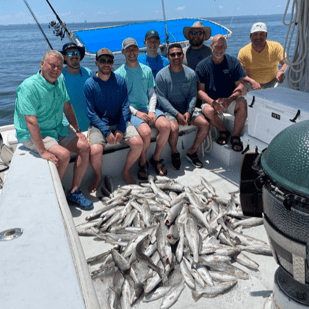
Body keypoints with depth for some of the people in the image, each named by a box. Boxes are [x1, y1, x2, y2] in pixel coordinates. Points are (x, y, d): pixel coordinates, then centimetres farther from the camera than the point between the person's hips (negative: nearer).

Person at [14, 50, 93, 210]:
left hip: (58, 129, 8)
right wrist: (42, 151, -31)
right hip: (32, 135, -8)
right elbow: (31, 121, -28)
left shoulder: (60, 80, 1)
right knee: (63, 154, -27)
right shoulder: (29, 87, -23)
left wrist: (77, 130, 7)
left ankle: (74, 192, 3)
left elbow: (67, 106, 11)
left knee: (84, 147, -6)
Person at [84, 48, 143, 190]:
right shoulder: (89, 84, -6)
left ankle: (126, 171, 7)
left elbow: (125, 106, 1)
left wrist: (121, 129, -11)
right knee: (95, 150, -28)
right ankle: (98, 176, 6)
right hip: (98, 124, -2)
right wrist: (106, 132, -17)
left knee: (138, 143, -20)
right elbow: (91, 113, -8)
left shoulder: (120, 81, 2)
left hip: (119, 122, 3)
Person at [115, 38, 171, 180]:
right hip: (130, 110, -4)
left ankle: (156, 158, 0)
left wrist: (152, 111, -6)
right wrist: (136, 112, -14)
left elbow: (152, 94, 13)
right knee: (146, 131, -31)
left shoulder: (146, 70, 14)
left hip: (148, 108, 4)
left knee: (165, 125, -23)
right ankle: (143, 163, -3)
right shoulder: (119, 73, 2)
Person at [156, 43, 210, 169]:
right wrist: (177, 114, -21)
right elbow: (162, 98, -12)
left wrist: (189, 112, -14)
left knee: (205, 124, -16)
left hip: (187, 109, 4)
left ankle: (192, 152, 5)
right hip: (169, 110, -4)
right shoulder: (161, 75, -7)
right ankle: (174, 153, -2)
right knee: (174, 128, -33)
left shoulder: (190, 73, 5)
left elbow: (193, 95, 4)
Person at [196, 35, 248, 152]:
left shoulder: (233, 62, 4)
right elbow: (200, 90, -5)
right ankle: (223, 131, -3)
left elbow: (240, 86, -1)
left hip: (230, 101, 1)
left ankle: (235, 136, -11)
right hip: (211, 101, -1)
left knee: (242, 103, -31)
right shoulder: (202, 66, 1)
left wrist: (230, 99, -22)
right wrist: (212, 102, -24)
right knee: (208, 111, -34)